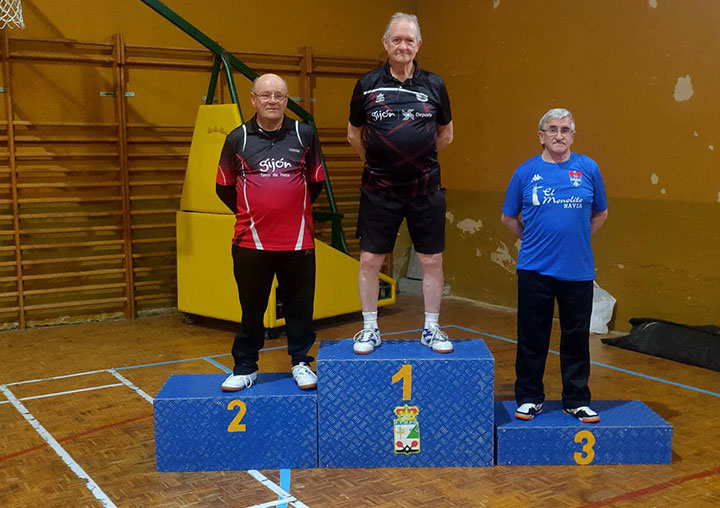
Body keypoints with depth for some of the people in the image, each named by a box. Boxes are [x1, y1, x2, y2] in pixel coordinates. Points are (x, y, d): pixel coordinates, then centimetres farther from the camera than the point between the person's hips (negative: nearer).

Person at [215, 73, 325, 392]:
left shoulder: (304, 135, 4)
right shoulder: (237, 139, 3)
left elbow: (316, 182, 13)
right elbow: (224, 187, 12)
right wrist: (251, 213, 11)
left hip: (298, 241, 0)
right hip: (251, 242, 0)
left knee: (300, 306, 8)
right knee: (251, 308, 9)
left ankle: (301, 363, 23)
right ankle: (245, 368, 21)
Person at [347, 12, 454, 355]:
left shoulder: (434, 85, 3)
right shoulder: (367, 85, 0)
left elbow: (445, 136, 15)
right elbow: (354, 136, 12)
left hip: (425, 188, 1)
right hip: (379, 190, -1)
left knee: (432, 261, 5)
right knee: (370, 260, 3)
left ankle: (431, 329, 21)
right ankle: (370, 329, 19)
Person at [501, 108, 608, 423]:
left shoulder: (588, 169, 3)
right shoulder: (525, 172, 1)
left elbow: (600, 213, 15)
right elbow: (508, 217, 11)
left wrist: (577, 240, 8)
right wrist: (534, 241, 6)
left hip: (578, 270, 1)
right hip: (535, 270, -1)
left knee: (576, 338, 8)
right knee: (532, 337, 6)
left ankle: (577, 400, 22)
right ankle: (529, 398, 21)